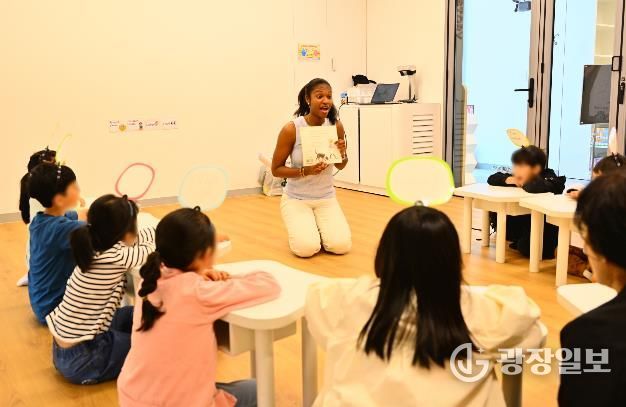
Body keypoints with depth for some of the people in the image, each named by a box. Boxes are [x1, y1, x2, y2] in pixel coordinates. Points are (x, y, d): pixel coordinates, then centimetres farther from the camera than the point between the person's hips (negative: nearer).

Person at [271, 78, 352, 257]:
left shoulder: (336, 125, -7)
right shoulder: (291, 129, -18)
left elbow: (340, 166, 7)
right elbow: (276, 169, -10)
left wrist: (343, 153, -16)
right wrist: (305, 171, -26)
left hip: (326, 198, 3)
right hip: (296, 199, -3)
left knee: (341, 246, -15)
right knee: (307, 248, -21)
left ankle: (318, 228, 19)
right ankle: (300, 230, 16)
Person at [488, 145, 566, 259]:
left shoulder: (548, 178, -26)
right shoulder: (521, 177, -3)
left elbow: (536, 187, -54)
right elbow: (491, 179, 4)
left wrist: (524, 184, -29)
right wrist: (507, 179, -18)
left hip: (548, 225, -7)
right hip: (525, 220, 7)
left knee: (525, 247, -27)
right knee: (495, 215, -1)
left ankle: (548, 248, 8)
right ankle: (520, 239, 21)